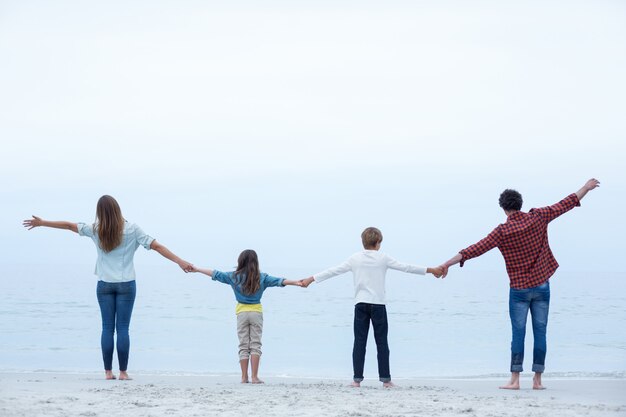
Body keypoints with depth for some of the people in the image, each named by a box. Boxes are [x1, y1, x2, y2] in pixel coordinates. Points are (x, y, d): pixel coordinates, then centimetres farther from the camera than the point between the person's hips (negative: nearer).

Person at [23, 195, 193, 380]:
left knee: (107, 328, 5)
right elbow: (157, 246, -8)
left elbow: (68, 225, 9)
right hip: (126, 284, -1)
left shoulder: (95, 230, -1)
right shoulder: (132, 229, -5)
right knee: (122, 328, -1)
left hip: (105, 285, 2)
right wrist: (180, 262, -7)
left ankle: (108, 371, 4)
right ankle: (123, 372, -2)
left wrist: (42, 223, 21)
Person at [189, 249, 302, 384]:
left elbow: (215, 274, 5)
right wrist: (296, 283, -4)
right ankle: (255, 377, -6)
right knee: (255, 345, 0)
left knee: (243, 346, 5)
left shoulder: (234, 276, 0)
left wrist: (197, 269, 14)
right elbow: (279, 281, -6)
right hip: (256, 312, -1)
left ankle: (244, 377, 3)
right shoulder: (262, 277, -2)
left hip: (242, 312, 1)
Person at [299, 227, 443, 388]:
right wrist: (431, 270, 13)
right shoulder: (383, 258, 0)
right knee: (381, 342, 3)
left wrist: (310, 279, 14)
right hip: (378, 304, -1)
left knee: (359, 342, 2)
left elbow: (333, 271, 5)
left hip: (360, 304, 1)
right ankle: (385, 379, 2)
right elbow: (406, 267, 4)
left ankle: (357, 379, -1)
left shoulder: (355, 258, 3)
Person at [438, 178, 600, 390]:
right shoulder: (538, 218, -3)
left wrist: (448, 263, -12)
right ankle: (537, 380, 6)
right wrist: (586, 188, 21)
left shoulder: (502, 231, -10)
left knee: (518, 333, 1)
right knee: (540, 332, 5)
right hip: (542, 285, 2)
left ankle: (515, 380, -2)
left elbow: (476, 249, -14)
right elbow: (565, 204, 7)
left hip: (519, 288, -2)